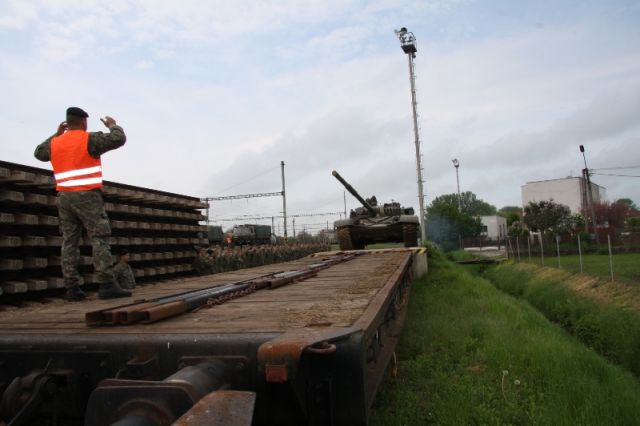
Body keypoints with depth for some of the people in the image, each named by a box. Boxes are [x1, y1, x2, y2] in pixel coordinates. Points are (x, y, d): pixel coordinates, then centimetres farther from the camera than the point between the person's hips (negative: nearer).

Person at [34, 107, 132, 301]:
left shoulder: (55, 143, 14)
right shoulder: (89, 139, -4)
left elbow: (39, 152, 34)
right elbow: (118, 139, -9)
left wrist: (56, 134, 36)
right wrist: (112, 125, 11)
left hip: (64, 197, 6)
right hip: (87, 196, -6)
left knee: (69, 242, 6)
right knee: (100, 239, -9)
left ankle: (72, 288, 2)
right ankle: (106, 285, -18)